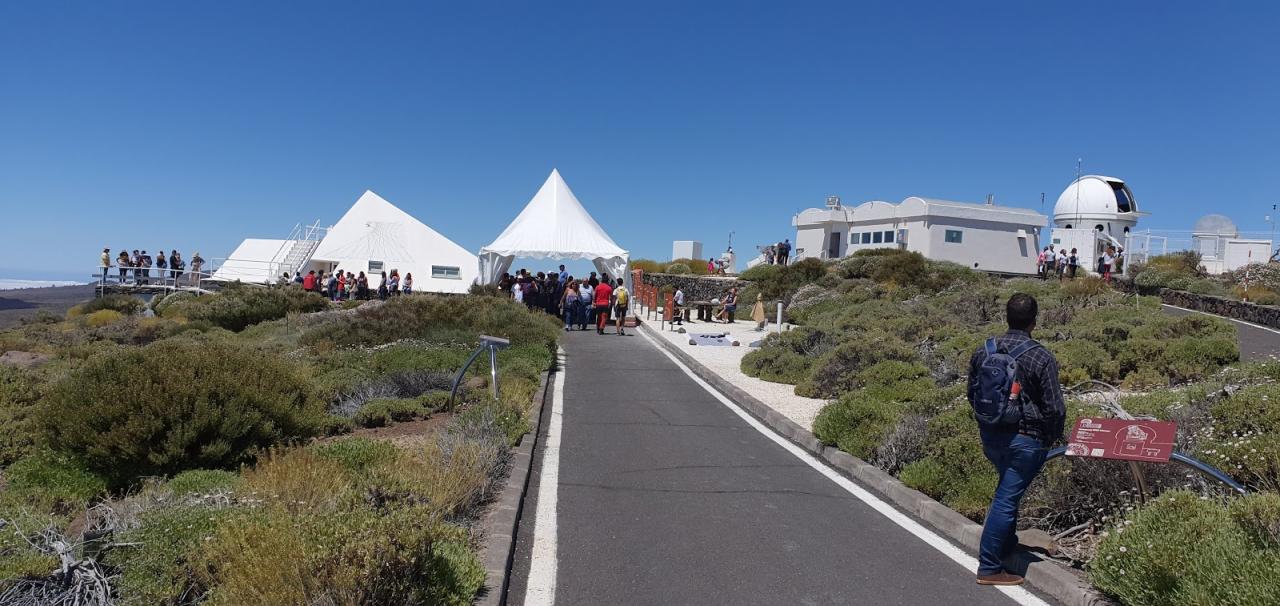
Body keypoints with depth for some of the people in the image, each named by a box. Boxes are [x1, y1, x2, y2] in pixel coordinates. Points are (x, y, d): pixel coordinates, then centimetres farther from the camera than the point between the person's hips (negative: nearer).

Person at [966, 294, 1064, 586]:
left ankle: (1007, 544, 43)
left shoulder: (983, 351, -1)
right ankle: (989, 568, 7)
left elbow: (972, 394, 9)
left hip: (989, 435, 6)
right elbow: (1054, 407, -13)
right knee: (1006, 498, 0)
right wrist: (1054, 437, 5)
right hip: (1025, 440, -6)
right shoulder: (1042, 358, -17)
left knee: (1007, 489, 27)